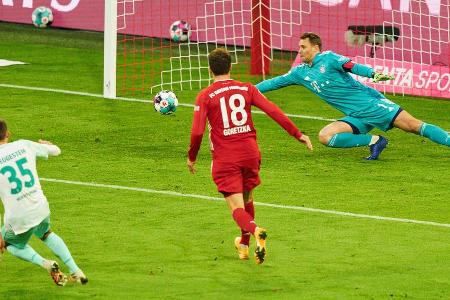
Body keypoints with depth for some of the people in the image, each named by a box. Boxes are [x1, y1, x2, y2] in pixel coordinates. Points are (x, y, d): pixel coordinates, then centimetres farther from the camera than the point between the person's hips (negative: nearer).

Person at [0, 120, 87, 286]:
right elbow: (55, 151, 14)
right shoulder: (24, 145, -1)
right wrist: (47, 144, 40)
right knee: (46, 234, 36)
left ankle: (44, 263, 3)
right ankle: (75, 271, 26)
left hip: (18, 219, -4)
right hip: (41, 209, 4)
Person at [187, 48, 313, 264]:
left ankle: (255, 231, -36)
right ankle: (244, 245, 38)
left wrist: (191, 157, 6)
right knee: (247, 200, 25)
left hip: (224, 158, -3)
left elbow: (197, 132, -10)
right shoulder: (247, 89, 4)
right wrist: (297, 134, 0)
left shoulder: (205, 97, -4)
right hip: (250, 153, 3)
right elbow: (273, 111, -4)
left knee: (238, 209, -6)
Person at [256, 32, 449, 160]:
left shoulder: (328, 58, -5)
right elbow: (275, 82, 22)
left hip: (371, 103, -6)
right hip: (357, 118, 6)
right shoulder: (300, 72, 14)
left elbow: (353, 67, -21)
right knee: (325, 136, -16)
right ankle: (373, 141, -12)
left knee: (413, 126, -16)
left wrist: (373, 74, -39)